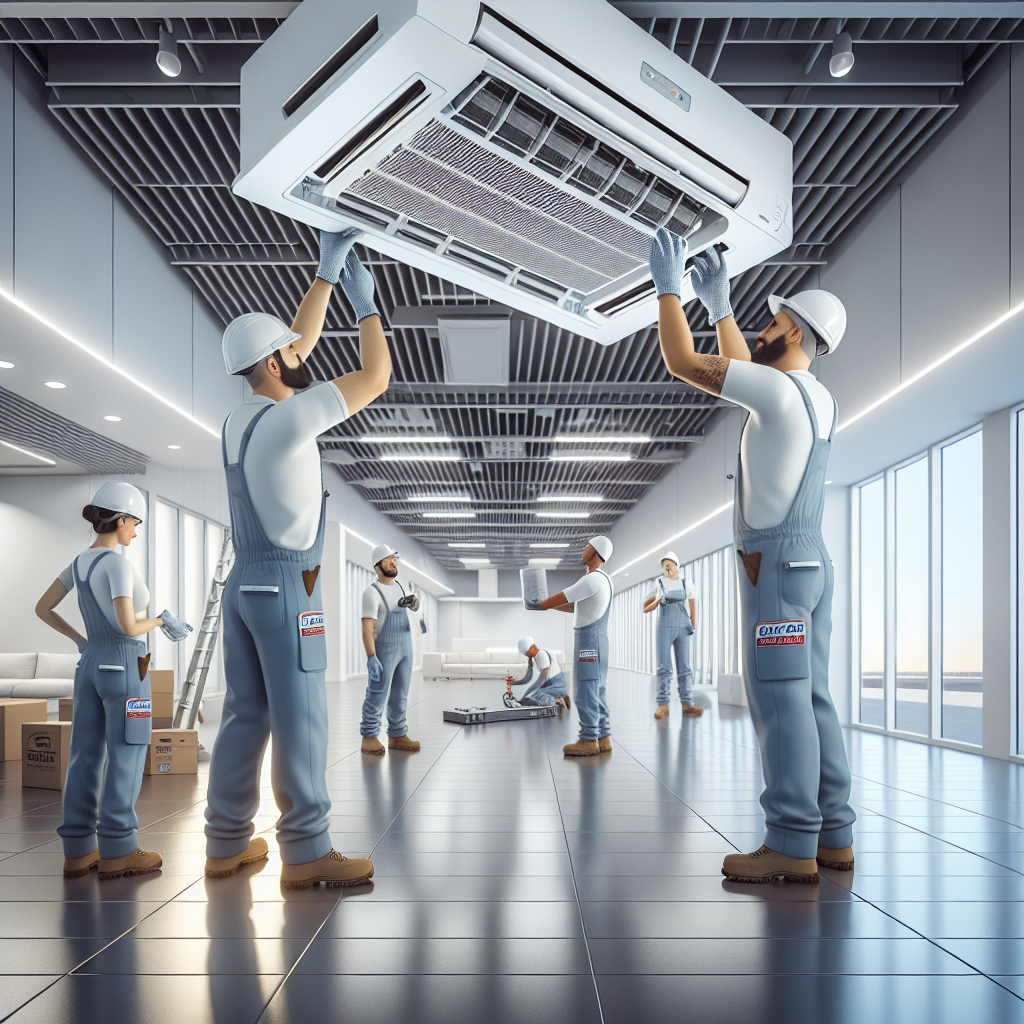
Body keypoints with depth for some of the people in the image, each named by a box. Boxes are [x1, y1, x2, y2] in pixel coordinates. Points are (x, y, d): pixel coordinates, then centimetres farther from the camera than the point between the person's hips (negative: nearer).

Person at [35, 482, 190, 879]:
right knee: (126, 757, -1)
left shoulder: (80, 562, 8)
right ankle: (116, 851, 2)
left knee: (87, 757, 9)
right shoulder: (117, 563, -17)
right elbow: (129, 625, -23)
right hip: (125, 667, -8)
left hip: (91, 666, 8)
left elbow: (42, 608, 13)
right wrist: (162, 620, -4)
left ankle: (79, 851, 12)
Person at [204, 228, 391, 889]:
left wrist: (327, 274, 25)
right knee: (301, 721, -5)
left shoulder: (242, 417, 12)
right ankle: (306, 853, 0)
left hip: (244, 582, 9)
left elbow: (302, 340, 22)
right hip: (286, 585, -9)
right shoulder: (286, 418, -13)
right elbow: (376, 376, -10)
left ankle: (228, 844, 18)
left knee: (245, 716, 11)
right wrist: (366, 302, 3)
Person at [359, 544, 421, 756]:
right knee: (377, 695, -5)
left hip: (405, 648, 7)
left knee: (400, 696, 11)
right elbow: (367, 628, -19)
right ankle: (369, 738, 5)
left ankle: (397, 736, 18)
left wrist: (413, 601, 4)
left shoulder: (399, 586, 10)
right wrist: (371, 657, -27)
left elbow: (415, 607, 29)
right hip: (384, 650, -7)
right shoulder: (372, 592, -13)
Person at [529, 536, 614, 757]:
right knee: (595, 694, 12)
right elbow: (576, 606, 26)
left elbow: (562, 597, -15)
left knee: (585, 694, -6)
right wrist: (547, 605, 26)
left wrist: (537, 605, 2)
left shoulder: (593, 579, -18)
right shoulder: (604, 580, 16)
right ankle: (602, 738, 14)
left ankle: (588, 741, -3)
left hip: (588, 643, -10)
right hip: (596, 643, 10)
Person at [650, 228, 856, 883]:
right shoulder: (818, 399, 15)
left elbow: (683, 362, -10)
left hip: (777, 561, -9)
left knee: (780, 699, -8)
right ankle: (833, 836, 14)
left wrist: (668, 288, 2)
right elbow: (746, 373, 33)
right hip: (811, 559, 9)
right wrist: (719, 306, 35)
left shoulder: (780, 390, -12)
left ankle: (793, 846, -5)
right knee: (812, 697, 10)